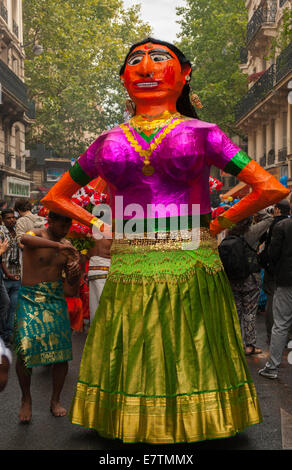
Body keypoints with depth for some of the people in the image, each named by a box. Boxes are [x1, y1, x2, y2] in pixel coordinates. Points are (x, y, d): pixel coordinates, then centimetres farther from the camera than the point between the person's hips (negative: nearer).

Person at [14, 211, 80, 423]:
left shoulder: (67, 246, 9)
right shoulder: (36, 235, -6)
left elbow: (73, 283, 10)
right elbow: (25, 239, -33)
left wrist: (75, 271, -13)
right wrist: (58, 246, -41)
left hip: (56, 299, 4)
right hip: (30, 299, -4)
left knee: (62, 351, -3)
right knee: (25, 349, -15)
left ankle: (55, 400, 18)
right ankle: (26, 399, 8)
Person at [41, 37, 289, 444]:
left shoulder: (201, 133, 3)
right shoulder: (109, 142, 11)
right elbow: (54, 198, 19)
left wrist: (217, 225, 2)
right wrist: (101, 227, 9)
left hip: (192, 275, -2)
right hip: (128, 277, 2)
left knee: (188, 363, 7)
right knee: (132, 365, 10)